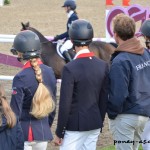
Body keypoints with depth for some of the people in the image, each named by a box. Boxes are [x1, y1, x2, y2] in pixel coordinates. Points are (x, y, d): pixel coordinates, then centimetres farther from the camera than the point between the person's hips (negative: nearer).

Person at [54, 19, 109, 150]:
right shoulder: (103, 66, 0)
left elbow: (65, 104, -15)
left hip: (74, 126, -6)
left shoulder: (70, 68, -17)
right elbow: (104, 99, 7)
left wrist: (59, 133, -6)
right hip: (94, 125, 6)